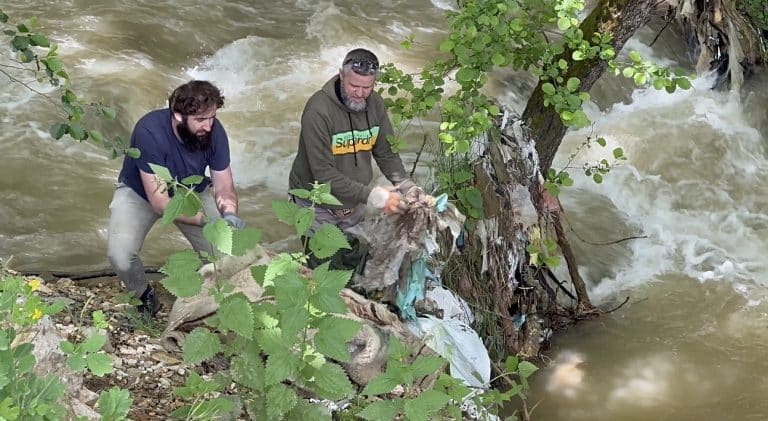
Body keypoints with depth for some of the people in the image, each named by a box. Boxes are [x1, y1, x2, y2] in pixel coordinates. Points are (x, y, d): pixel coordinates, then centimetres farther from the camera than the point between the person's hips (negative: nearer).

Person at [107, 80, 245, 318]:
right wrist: (208, 220, -47)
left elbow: (224, 187, -16)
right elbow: (159, 202, -36)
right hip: (140, 193, -3)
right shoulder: (150, 132, -36)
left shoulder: (214, 132, -24)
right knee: (120, 255, -26)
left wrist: (230, 215, -38)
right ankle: (144, 298, 6)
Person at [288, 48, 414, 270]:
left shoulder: (375, 104, -7)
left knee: (353, 265, 19)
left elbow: (386, 152, 2)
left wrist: (405, 185, -16)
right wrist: (372, 195, -33)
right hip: (318, 206, -5)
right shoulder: (318, 110, -27)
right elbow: (324, 173, -29)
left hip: (353, 202, 6)